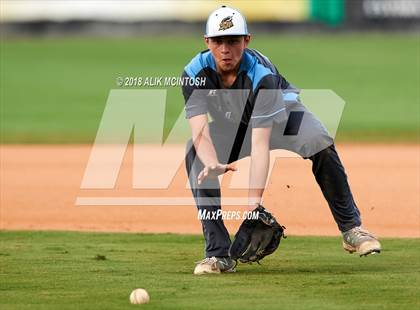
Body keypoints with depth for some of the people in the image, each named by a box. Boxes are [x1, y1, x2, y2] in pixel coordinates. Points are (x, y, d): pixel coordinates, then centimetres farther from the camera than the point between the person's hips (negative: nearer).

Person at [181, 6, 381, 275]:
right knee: (194, 154, -28)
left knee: (320, 144, -32)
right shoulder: (195, 73, -28)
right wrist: (212, 164, -62)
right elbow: (200, 132, -39)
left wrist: (254, 200, -52)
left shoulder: (261, 75, -35)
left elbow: (260, 144, -42)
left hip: (281, 110, -2)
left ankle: (351, 228, -16)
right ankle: (219, 254, -24)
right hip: (231, 126, 2)